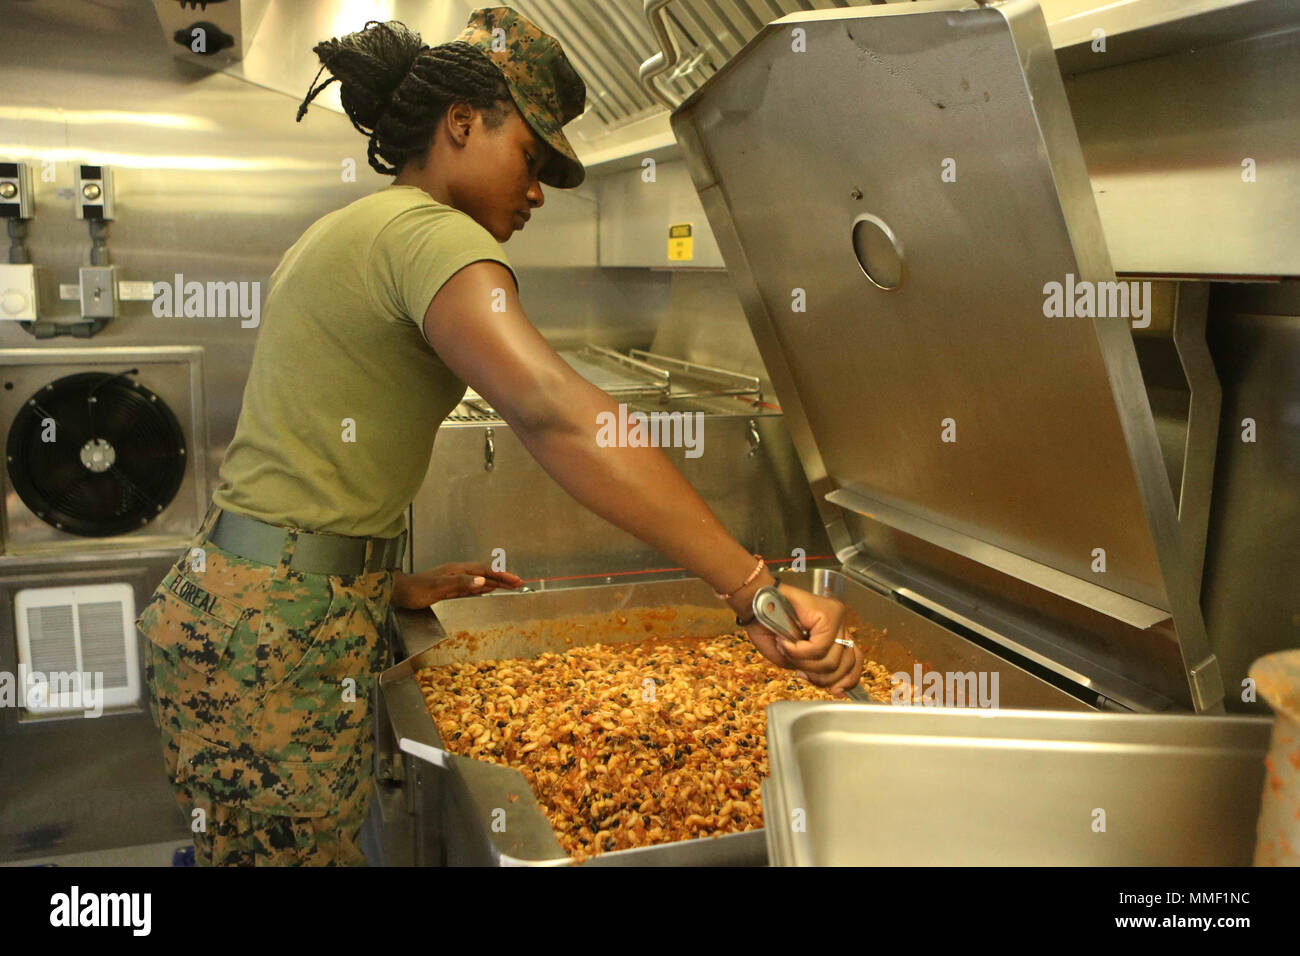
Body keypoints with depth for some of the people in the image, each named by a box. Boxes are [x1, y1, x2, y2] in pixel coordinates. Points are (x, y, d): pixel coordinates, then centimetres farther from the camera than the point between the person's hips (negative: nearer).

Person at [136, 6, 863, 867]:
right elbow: (552, 410, -34)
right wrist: (754, 590, -38)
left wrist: (388, 585, 16)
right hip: (281, 632, -10)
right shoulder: (430, 235, -16)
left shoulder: (344, 231, 16)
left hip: (228, 598, 10)